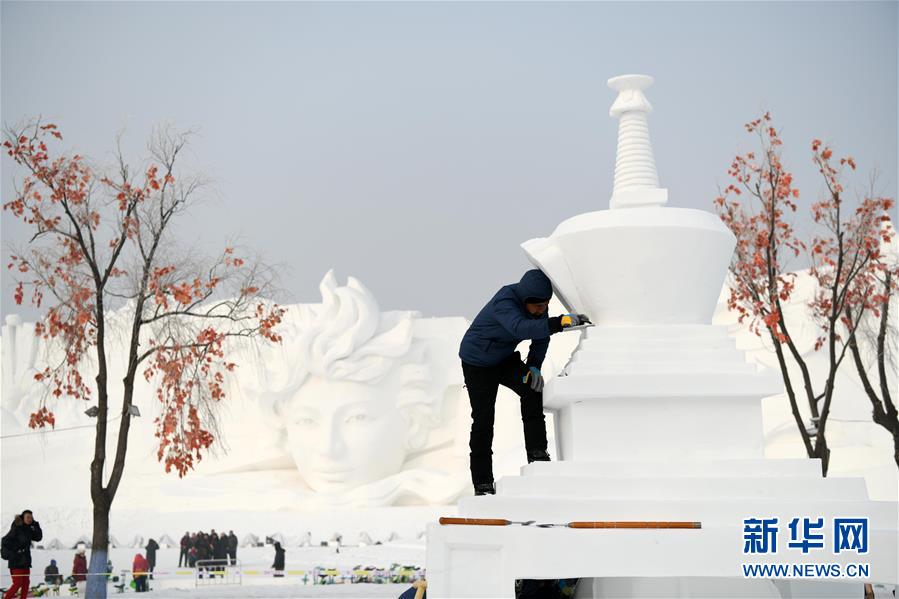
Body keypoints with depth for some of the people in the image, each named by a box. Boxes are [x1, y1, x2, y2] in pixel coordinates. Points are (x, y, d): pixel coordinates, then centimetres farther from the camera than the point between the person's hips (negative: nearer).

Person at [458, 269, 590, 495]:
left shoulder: (537, 301, -14)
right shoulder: (504, 301, -36)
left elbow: (541, 336, 0)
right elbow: (521, 328, -56)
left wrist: (534, 365, -15)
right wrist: (561, 322, -65)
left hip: (504, 358, 6)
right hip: (478, 362, -5)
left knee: (533, 389, -20)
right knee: (483, 420, -5)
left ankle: (537, 454, -15)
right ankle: (482, 484, 5)